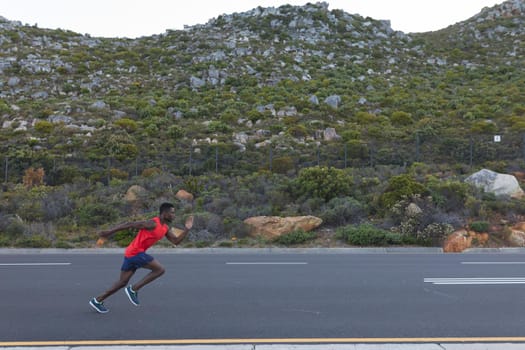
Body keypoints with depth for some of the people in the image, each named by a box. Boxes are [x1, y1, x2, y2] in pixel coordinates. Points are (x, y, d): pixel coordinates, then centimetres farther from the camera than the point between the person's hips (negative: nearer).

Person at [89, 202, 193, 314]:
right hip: (135, 252, -10)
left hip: (132, 253, 10)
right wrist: (109, 232, -16)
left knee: (122, 282, 15)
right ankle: (133, 289, -4)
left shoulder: (165, 228, 10)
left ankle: (97, 300, 23)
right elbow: (130, 224, -17)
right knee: (160, 269, -10)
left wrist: (186, 229, 2)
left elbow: (176, 241, 13)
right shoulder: (153, 224, -18)